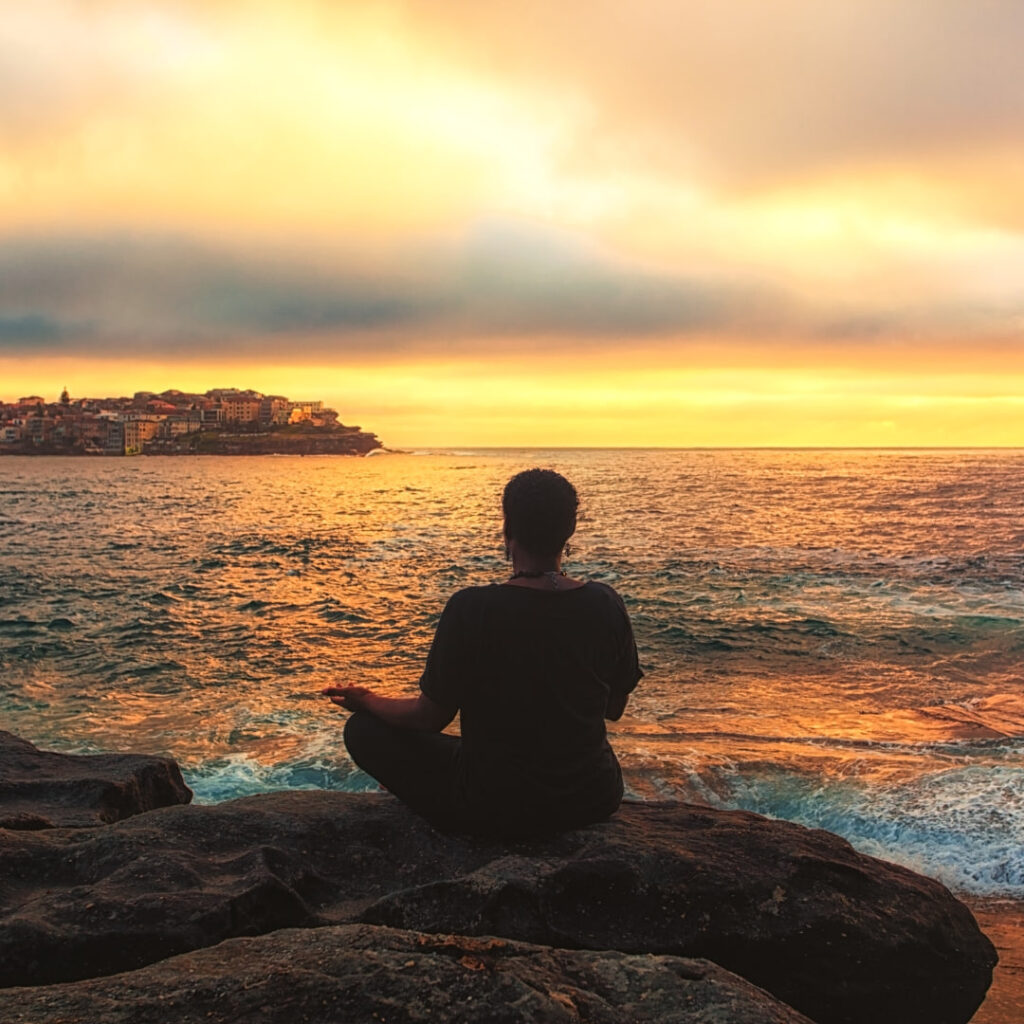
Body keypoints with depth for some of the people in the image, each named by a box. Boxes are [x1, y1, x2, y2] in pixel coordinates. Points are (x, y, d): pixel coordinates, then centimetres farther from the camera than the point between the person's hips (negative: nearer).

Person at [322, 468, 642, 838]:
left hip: (494, 809, -5)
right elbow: (615, 708, 5)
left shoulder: (470, 609, -21)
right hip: (595, 799, 5)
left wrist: (367, 701, 10)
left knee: (363, 730, 11)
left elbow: (431, 717, -10)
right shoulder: (606, 605, -9)